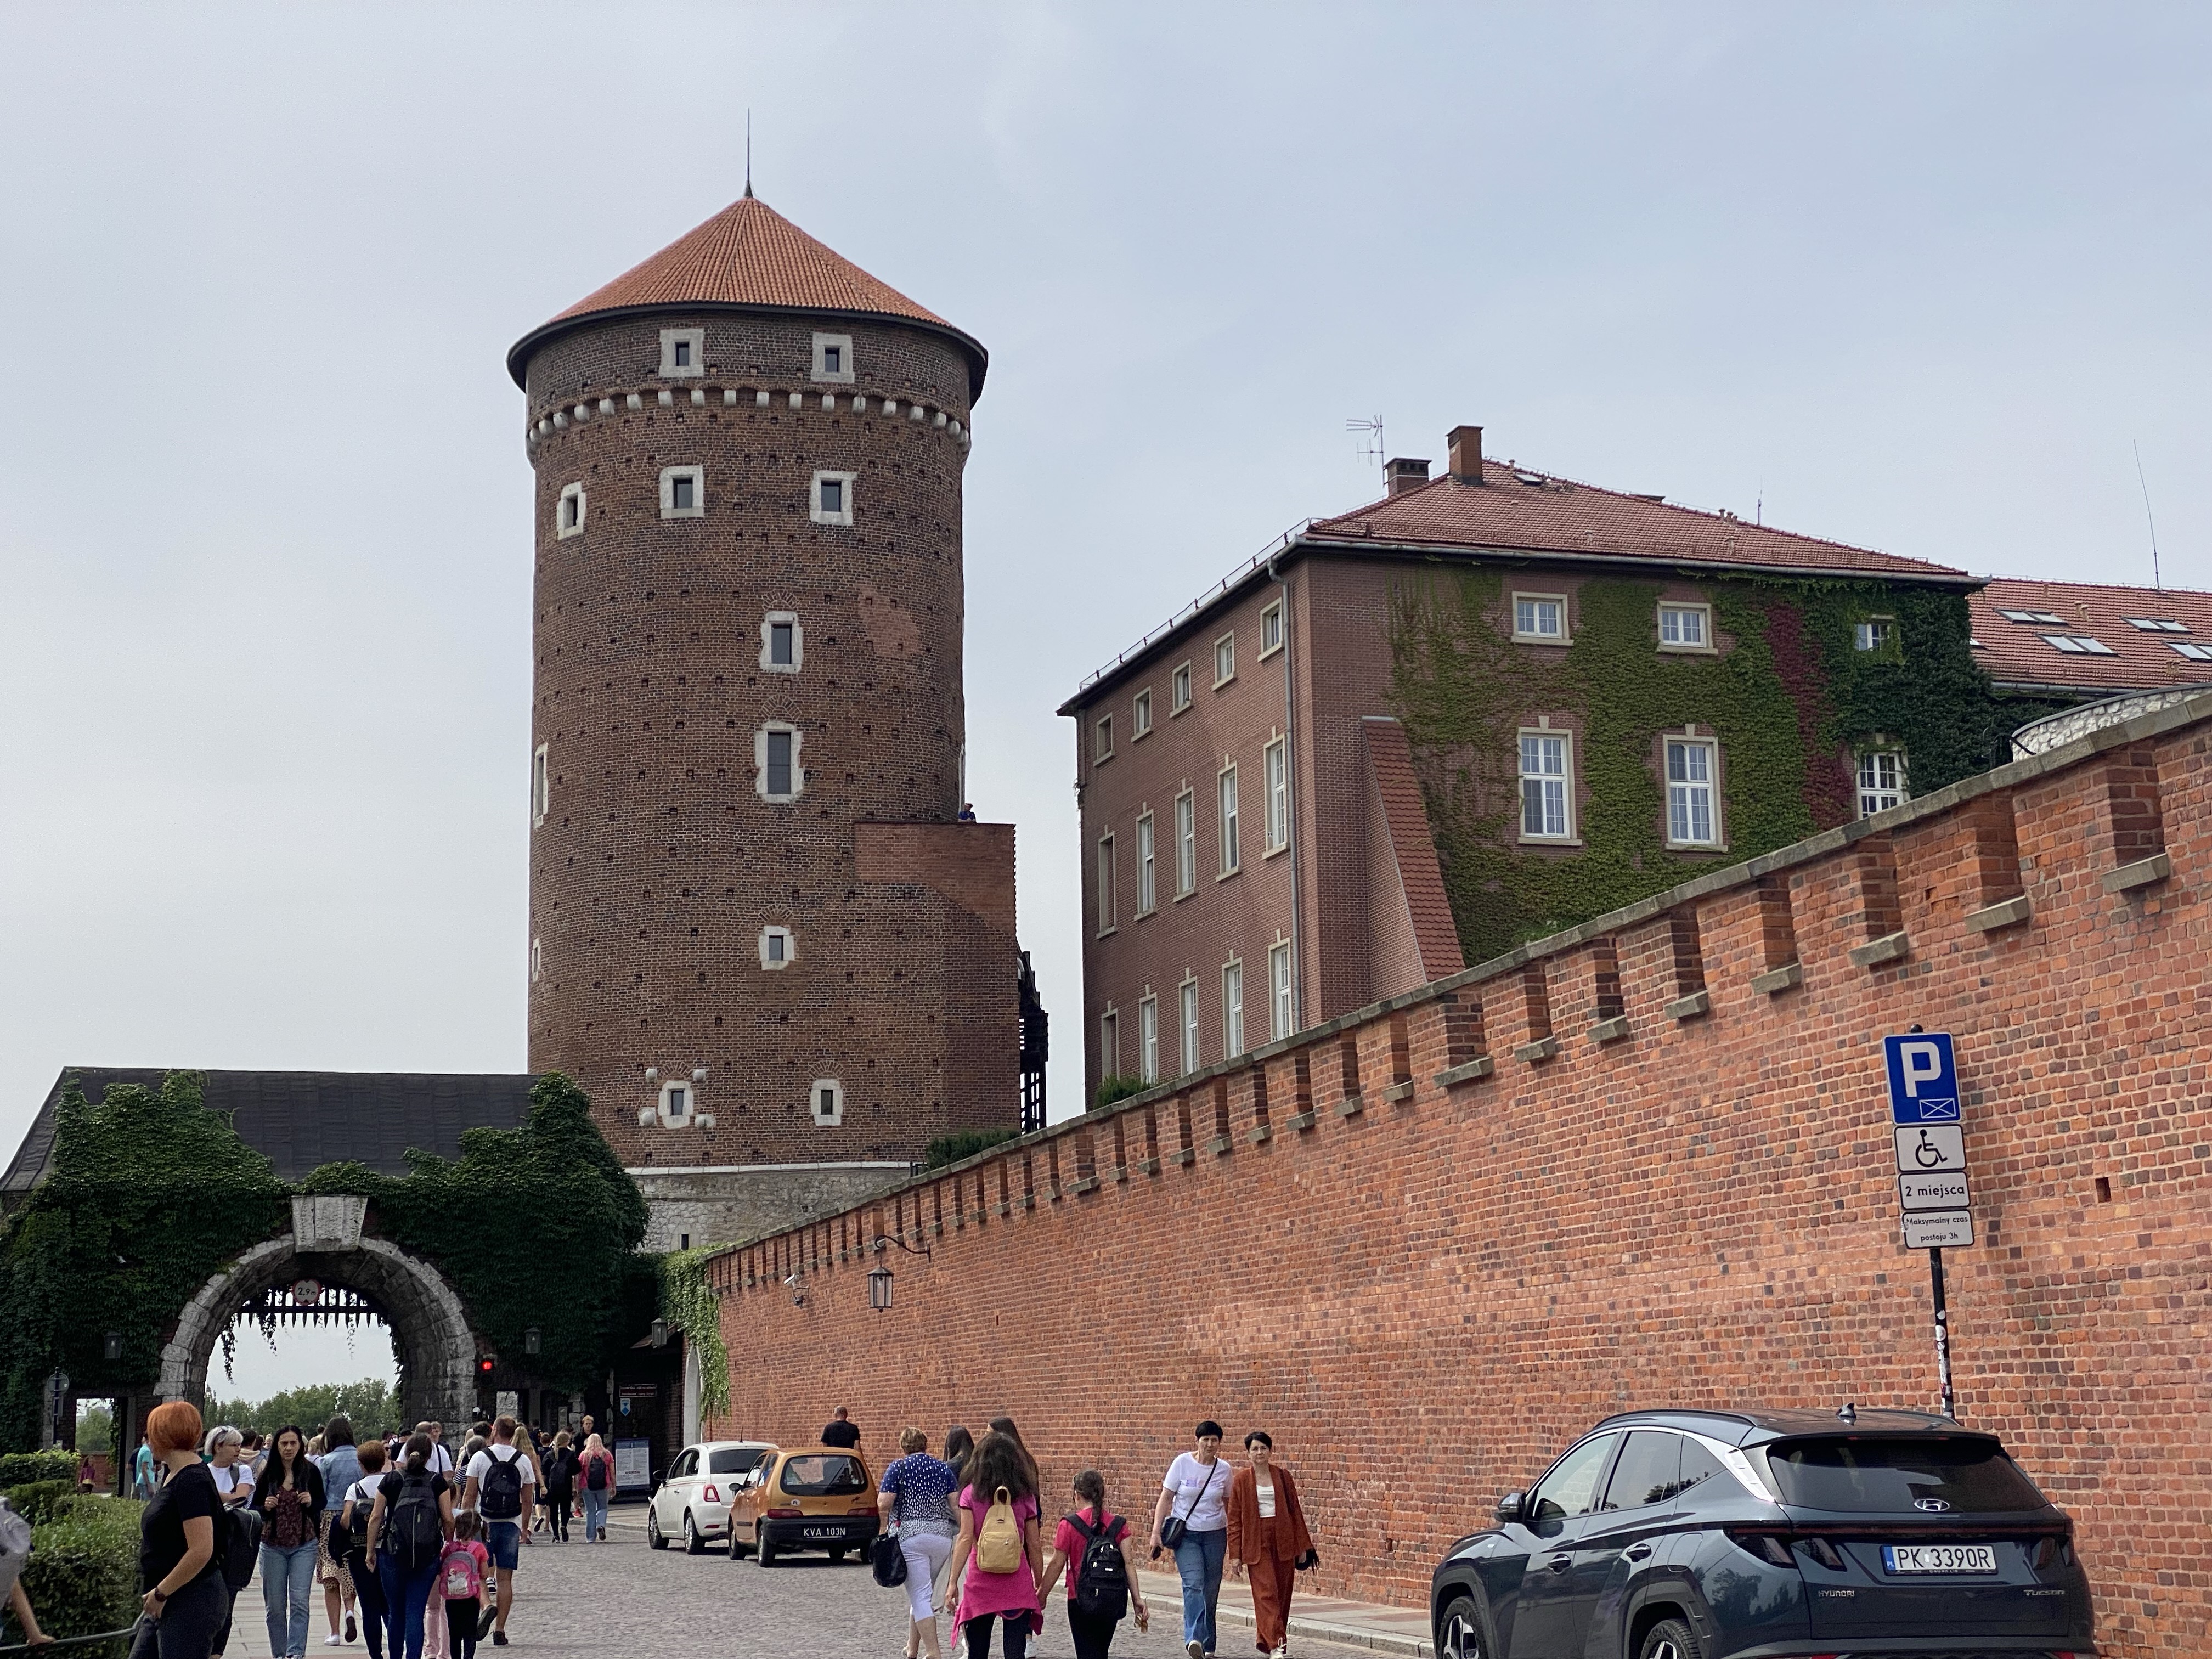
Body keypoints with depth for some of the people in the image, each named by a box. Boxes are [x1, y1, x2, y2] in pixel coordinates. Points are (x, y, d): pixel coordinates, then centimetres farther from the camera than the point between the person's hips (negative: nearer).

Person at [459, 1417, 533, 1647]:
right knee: (505, 1578, 5)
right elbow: (527, 1500, 7)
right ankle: (499, 1630, 4)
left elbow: (470, 1495, -3)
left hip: (483, 1524, -2)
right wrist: (524, 1528, 18)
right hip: (511, 1525, 2)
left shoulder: (480, 1458, -4)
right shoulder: (523, 1461, 3)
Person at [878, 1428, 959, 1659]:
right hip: (943, 1536, 4)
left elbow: (883, 1505, -10)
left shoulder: (898, 1468, -1)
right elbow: (957, 1506, 4)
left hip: (911, 1537, -4)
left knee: (920, 1598, -5)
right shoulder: (944, 1469, 9)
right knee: (921, 1595, 17)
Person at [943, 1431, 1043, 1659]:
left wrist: (953, 1583, -10)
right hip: (1018, 1585, 0)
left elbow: (965, 1539, -9)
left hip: (981, 1583, 0)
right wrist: (1040, 1587, 13)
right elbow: (1034, 1546, 4)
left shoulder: (971, 1494, -2)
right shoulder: (1025, 1497, 2)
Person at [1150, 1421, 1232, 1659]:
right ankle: (1194, 1639, -32)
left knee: (1211, 1590, 4)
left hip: (1215, 1534, 3)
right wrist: (1156, 1532, -9)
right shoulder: (1182, 1463, -6)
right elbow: (1165, 1498, -3)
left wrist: (1231, 1537, 14)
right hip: (1186, 1533, -3)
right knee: (1194, 1584, -20)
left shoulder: (1224, 1469, 1)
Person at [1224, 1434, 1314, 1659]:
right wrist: (1235, 1555, -3)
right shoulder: (1241, 1480, 0)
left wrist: (1302, 1546, 7)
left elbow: (1296, 1511, 10)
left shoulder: (1283, 1476, 6)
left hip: (1283, 1542, 3)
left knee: (1282, 1595, 6)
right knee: (1266, 1594, -12)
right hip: (1257, 1543, -3)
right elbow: (1234, 1520, 1)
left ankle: (1267, 1640, 22)